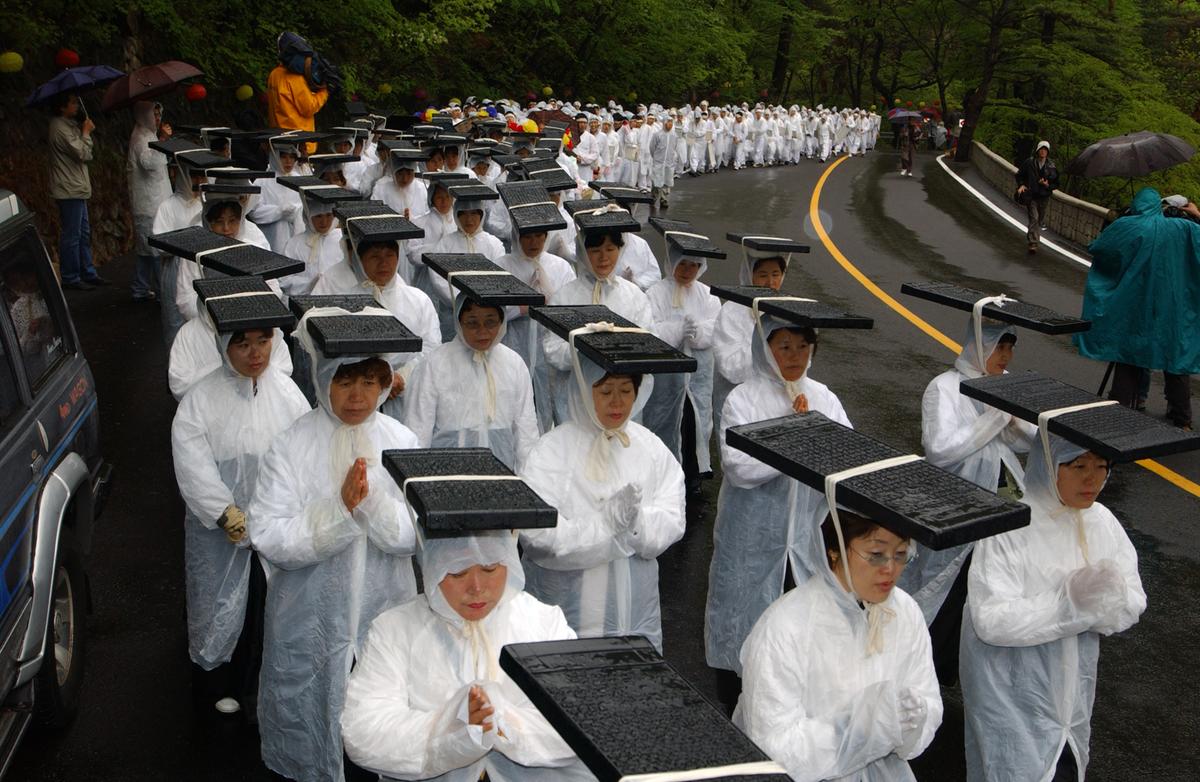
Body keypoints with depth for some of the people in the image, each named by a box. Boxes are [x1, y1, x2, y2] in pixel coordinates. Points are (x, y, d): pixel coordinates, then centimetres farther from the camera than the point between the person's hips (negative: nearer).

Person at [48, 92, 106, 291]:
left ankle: (88, 273, 21)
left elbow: (89, 153, 16)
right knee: (71, 236, -5)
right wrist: (86, 132, -7)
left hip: (77, 189, 10)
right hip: (69, 190, -10)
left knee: (84, 234, 14)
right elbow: (83, 154, -20)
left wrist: (87, 133, 2)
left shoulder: (69, 125, 16)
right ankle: (70, 278, 0)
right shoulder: (60, 128, -16)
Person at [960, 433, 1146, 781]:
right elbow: (991, 620, -26)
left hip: (1072, 685, 6)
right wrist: (1069, 600, -30)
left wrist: (1099, 599, -24)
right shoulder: (1009, 529, -22)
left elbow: (1132, 605, -3)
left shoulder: (1102, 522, -3)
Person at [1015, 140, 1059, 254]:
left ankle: (1031, 235, 38)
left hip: (1044, 197, 3)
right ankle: (1033, 243, -17)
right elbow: (1019, 175, 12)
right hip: (1031, 196, -3)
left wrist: (1048, 185, -11)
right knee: (1034, 218, -14)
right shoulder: (1029, 163, -2)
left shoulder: (1052, 166, 1)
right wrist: (1021, 185, -5)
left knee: (1040, 219, 13)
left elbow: (1056, 184, 9)